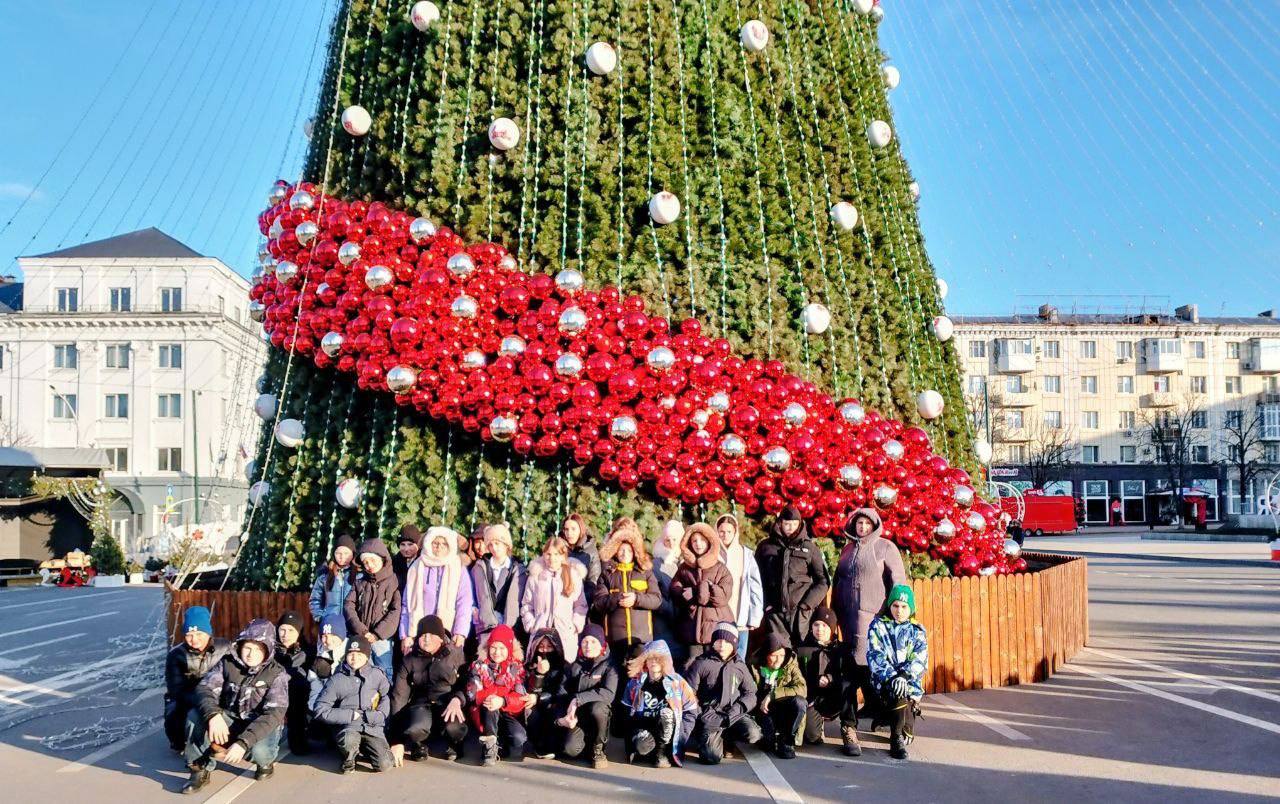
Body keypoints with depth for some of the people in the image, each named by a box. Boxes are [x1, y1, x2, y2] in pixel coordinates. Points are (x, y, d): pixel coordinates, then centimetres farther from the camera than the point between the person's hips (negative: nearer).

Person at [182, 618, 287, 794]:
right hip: (230, 720, 3)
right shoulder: (227, 663, -6)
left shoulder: (276, 674, -16)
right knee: (196, 715, -23)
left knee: (258, 751, -36)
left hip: (262, 727, -3)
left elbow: (273, 714, -25)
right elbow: (205, 688, -17)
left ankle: (265, 762, 2)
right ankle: (200, 770, -9)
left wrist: (243, 742, -38)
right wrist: (214, 715, -39)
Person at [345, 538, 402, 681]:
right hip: (358, 637, 3)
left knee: (383, 673, -1)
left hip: (382, 637, -3)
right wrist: (361, 630, -9)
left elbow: (395, 611, -8)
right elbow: (349, 605, 3)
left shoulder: (393, 581, -1)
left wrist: (377, 634, -13)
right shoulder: (359, 580, 11)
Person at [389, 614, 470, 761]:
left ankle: (453, 744, 7)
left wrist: (457, 699, -24)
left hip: (448, 702, 0)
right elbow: (399, 696, 0)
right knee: (415, 729, -34)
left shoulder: (455, 654, -1)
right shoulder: (410, 660, 3)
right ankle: (418, 745, 6)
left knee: (454, 728, -34)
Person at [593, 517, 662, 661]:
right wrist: (617, 600, -18)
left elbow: (657, 599, 2)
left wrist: (637, 599, -14)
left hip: (642, 634, 0)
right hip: (616, 636, 0)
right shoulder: (607, 573, 9)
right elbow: (598, 602, -1)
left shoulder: (645, 571, 9)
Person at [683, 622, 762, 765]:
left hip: (733, 715, 3)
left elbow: (750, 693, 7)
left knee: (753, 735, -25)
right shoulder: (701, 663, 1)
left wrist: (736, 710, -10)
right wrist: (705, 715, -11)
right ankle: (708, 737, 12)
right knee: (712, 756, -23)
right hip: (708, 715, -3)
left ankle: (721, 734, 4)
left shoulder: (739, 666, 11)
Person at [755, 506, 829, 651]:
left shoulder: (809, 548, 8)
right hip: (774, 610, 1)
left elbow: (822, 581, 7)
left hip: (800, 610, -1)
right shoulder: (766, 546, 11)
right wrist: (764, 604, 1)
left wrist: (807, 604, -3)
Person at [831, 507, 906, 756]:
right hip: (848, 614, 5)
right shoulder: (848, 549, 19)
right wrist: (834, 611, 21)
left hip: (873, 614, -5)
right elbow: (838, 581, 24)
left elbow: (898, 580, -2)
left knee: (860, 661, -12)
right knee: (853, 663, 7)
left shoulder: (885, 547, 2)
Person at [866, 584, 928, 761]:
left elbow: (920, 660, -4)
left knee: (902, 689, -25)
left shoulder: (917, 631, 10)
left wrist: (904, 676, -23)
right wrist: (892, 677, -24)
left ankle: (898, 739, -2)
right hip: (883, 680, -3)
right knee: (897, 688, -31)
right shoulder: (878, 626, 5)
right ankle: (906, 734, -19)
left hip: (910, 681, 3)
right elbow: (874, 656, -8)